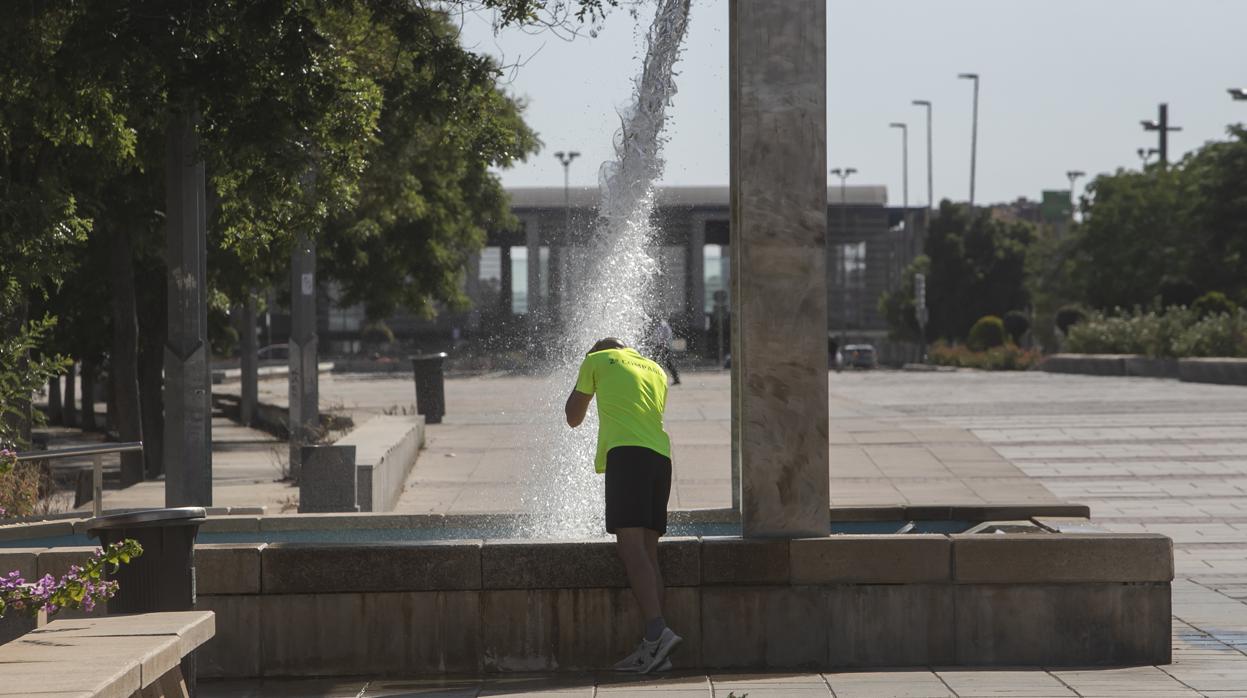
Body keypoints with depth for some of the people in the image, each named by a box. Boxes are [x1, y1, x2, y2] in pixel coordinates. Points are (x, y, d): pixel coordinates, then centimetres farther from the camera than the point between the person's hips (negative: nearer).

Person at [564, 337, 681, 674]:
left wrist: (581, 384, 38)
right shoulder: (656, 370, 29)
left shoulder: (597, 361, 15)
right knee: (647, 551, 4)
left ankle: (657, 630, -31)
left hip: (627, 454, -6)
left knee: (631, 546, -14)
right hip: (661, 456, 6)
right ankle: (653, 649, -4)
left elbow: (573, 418, 22)